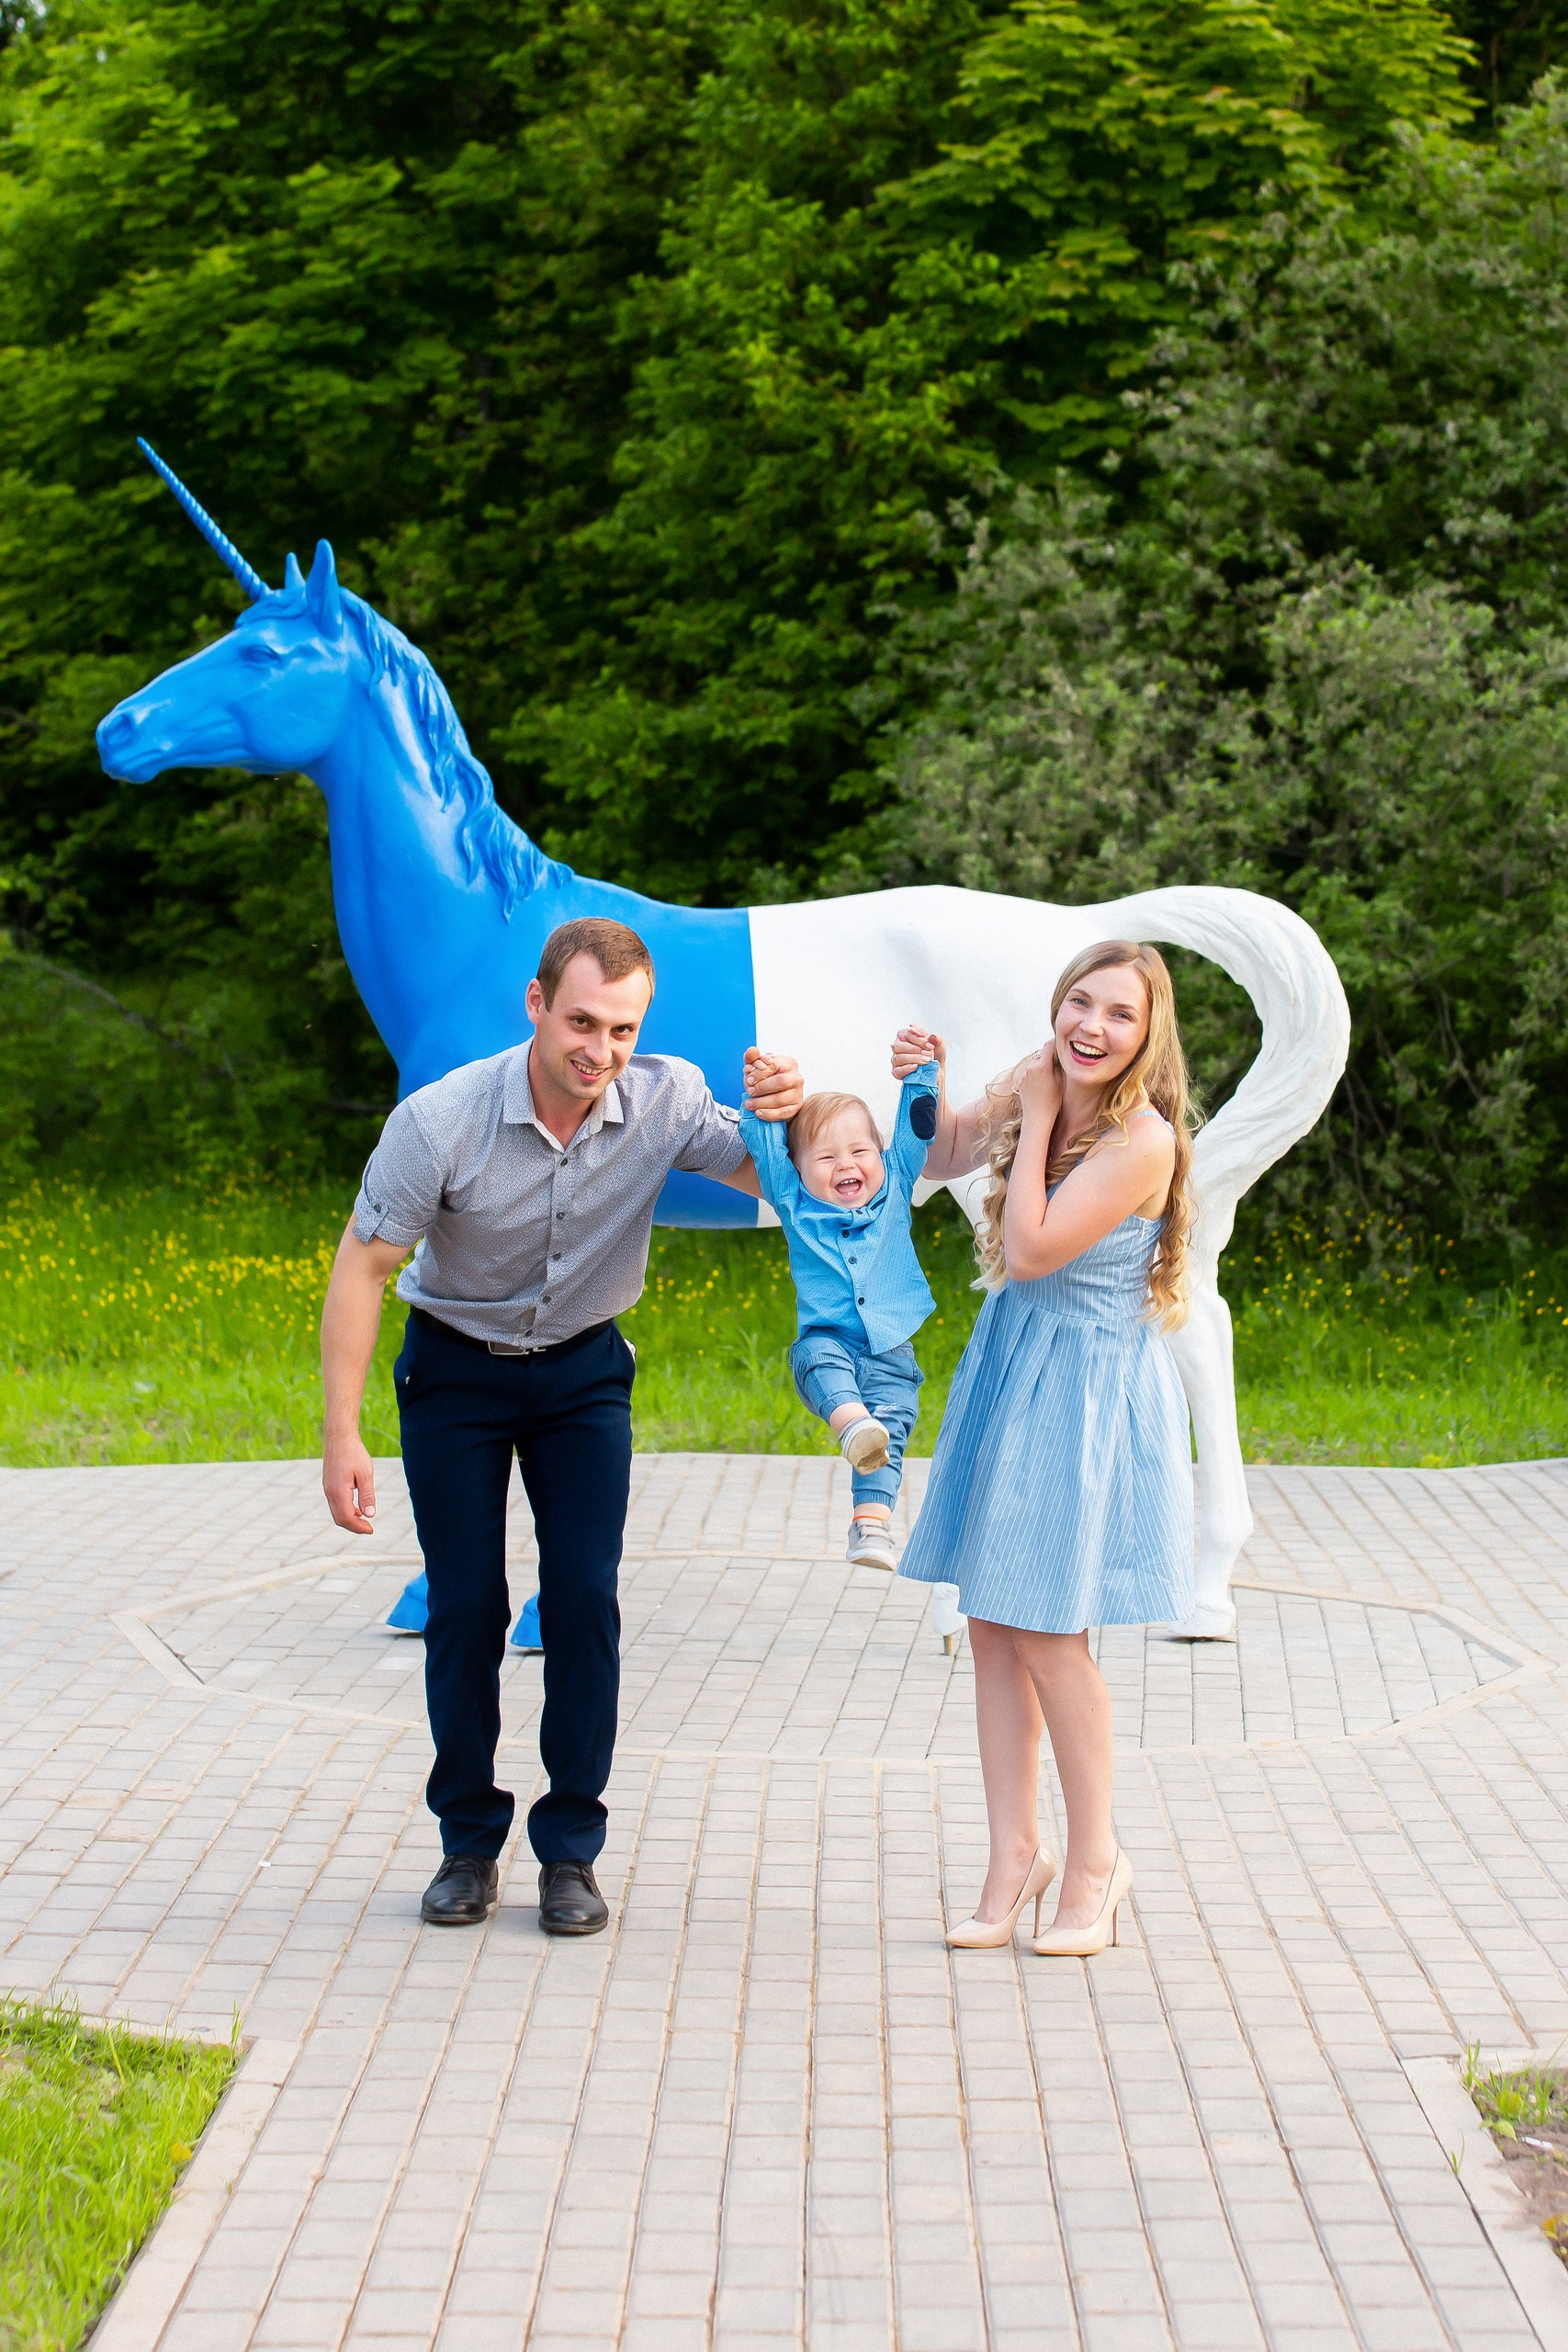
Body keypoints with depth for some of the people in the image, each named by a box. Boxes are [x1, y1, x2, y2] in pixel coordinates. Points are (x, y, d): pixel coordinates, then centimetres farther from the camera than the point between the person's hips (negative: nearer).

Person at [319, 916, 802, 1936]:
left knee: (585, 1597, -7)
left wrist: (786, 1117, -37)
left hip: (584, 1372, 2)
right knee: (465, 1603, -2)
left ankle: (571, 1849, 5)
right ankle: (470, 1842, 14)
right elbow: (363, 1267, -18)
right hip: (456, 1368, -2)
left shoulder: (665, 1100, -20)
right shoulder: (440, 1121, -26)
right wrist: (343, 1435, -20)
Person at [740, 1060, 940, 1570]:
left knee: (890, 1427, -19)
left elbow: (916, 1127, 11)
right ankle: (854, 1424, -61)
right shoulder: (795, 1202, 9)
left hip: (890, 1354, 1)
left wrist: (922, 1072, 3)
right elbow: (762, 1142, 8)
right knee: (819, 1358, -35)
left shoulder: (895, 1187, 12)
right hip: (827, 1338, -1)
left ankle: (872, 1525, -27)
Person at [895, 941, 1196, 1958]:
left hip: (1086, 1389, -7)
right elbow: (944, 1158, 16)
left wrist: (1036, 1122, -18)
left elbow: (1028, 1252, -24)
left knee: (1045, 1631, -2)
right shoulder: (1039, 1089, -1)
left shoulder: (1142, 1141, -21)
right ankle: (1015, 1854, 18)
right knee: (992, 1626, 8)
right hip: (1010, 1369, 7)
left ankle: (1096, 1860, 15)